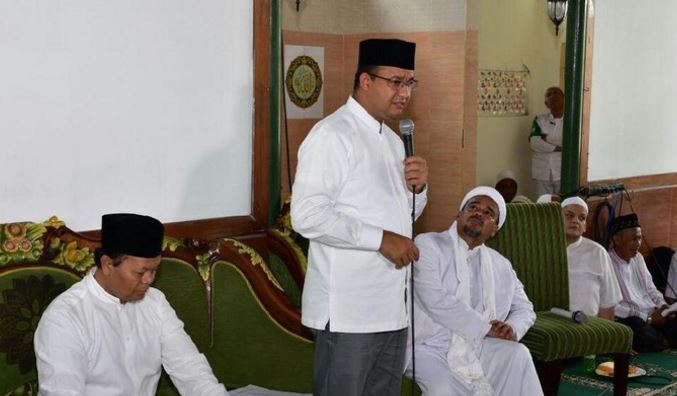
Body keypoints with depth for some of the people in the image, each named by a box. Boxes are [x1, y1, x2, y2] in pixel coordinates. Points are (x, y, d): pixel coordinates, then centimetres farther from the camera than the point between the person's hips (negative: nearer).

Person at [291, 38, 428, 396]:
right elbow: (307, 215, -22)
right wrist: (380, 239, -21)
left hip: (391, 306, 8)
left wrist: (417, 188, 2)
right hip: (348, 311, -8)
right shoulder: (332, 135, -12)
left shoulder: (392, 140, 16)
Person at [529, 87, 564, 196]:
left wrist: (547, 138, -9)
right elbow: (534, 142, -6)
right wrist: (557, 148, -12)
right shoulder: (540, 120, 8)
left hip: (563, 172, -2)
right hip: (543, 172, 2)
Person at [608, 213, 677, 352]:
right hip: (628, 319, -7)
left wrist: (662, 305, 2)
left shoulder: (638, 258, 16)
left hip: (653, 314, 7)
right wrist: (648, 317, -17)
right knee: (650, 339, -33)